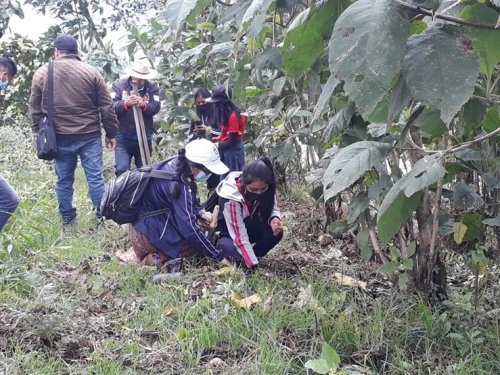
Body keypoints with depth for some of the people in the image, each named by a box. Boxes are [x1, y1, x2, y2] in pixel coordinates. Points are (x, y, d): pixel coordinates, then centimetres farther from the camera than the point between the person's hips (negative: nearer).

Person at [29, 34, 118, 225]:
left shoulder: (41, 74, 3)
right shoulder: (91, 72, 0)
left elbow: (35, 110, 8)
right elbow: (106, 107, 1)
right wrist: (111, 133, 10)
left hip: (59, 138, 1)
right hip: (90, 137, -1)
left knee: (64, 180, 11)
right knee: (95, 178, 4)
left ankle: (68, 220, 19)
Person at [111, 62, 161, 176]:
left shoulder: (152, 88, 3)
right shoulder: (119, 85, -2)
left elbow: (156, 107, -9)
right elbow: (111, 106, -12)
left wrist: (144, 105, -28)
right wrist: (126, 104, -30)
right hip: (123, 138, -2)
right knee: (122, 170, -9)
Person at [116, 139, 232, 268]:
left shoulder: (176, 164, -6)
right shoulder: (181, 186, -30)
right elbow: (190, 228, -30)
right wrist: (219, 257, -26)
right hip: (151, 234, -9)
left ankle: (137, 252, 11)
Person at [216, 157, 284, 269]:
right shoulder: (231, 198, -37)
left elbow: (272, 208, -8)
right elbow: (240, 237, -36)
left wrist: (274, 219, -34)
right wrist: (254, 266, -39)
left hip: (248, 226, 5)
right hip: (227, 233, -5)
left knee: (276, 232, -23)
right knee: (234, 249, -36)